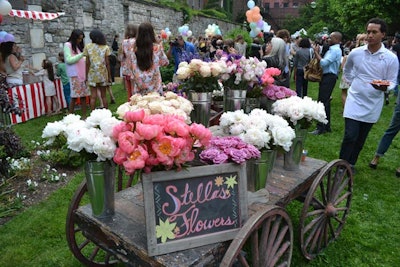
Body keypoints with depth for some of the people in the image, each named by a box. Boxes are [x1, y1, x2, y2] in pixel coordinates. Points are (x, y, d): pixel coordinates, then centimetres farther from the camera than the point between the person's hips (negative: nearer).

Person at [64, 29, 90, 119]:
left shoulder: (79, 46, 20)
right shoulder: (67, 45, 2)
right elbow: (69, 60, -7)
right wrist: (82, 55, -11)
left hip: (83, 73, 6)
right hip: (74, 74, -6)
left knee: (84, 96, 2)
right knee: (74, 96, -6)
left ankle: (84, 116, 7)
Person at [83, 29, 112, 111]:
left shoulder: (87, 47, 0)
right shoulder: (105, 47, 0)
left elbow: (87, 63, -2)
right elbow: (107, 63, -3)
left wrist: (86, 76, 4)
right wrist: (109, 76, 2)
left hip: (92, 74, 0)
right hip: (103, 73, 0)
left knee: (93, 97, 3)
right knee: (103, 96, 9)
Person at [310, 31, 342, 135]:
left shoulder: (335, 50, -11)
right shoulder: (333, 49, 19)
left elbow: (324, 63, -20)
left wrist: (316, 53, -11)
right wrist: (318, 52, 5)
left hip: (329, 77, -10)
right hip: (327, 76, 10)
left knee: (323, 101, -12)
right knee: (326, 101, 13)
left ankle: (321, 128, -11)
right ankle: (327, 126, 20)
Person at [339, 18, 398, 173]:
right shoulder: (355, 53, -2)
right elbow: (346, 70, 18)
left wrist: (385, 87, -25)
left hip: (373, 104, 1)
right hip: (355, 101, -1)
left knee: (361, 138, 12)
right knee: (350, 136, -10)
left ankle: (351, 164, 28)